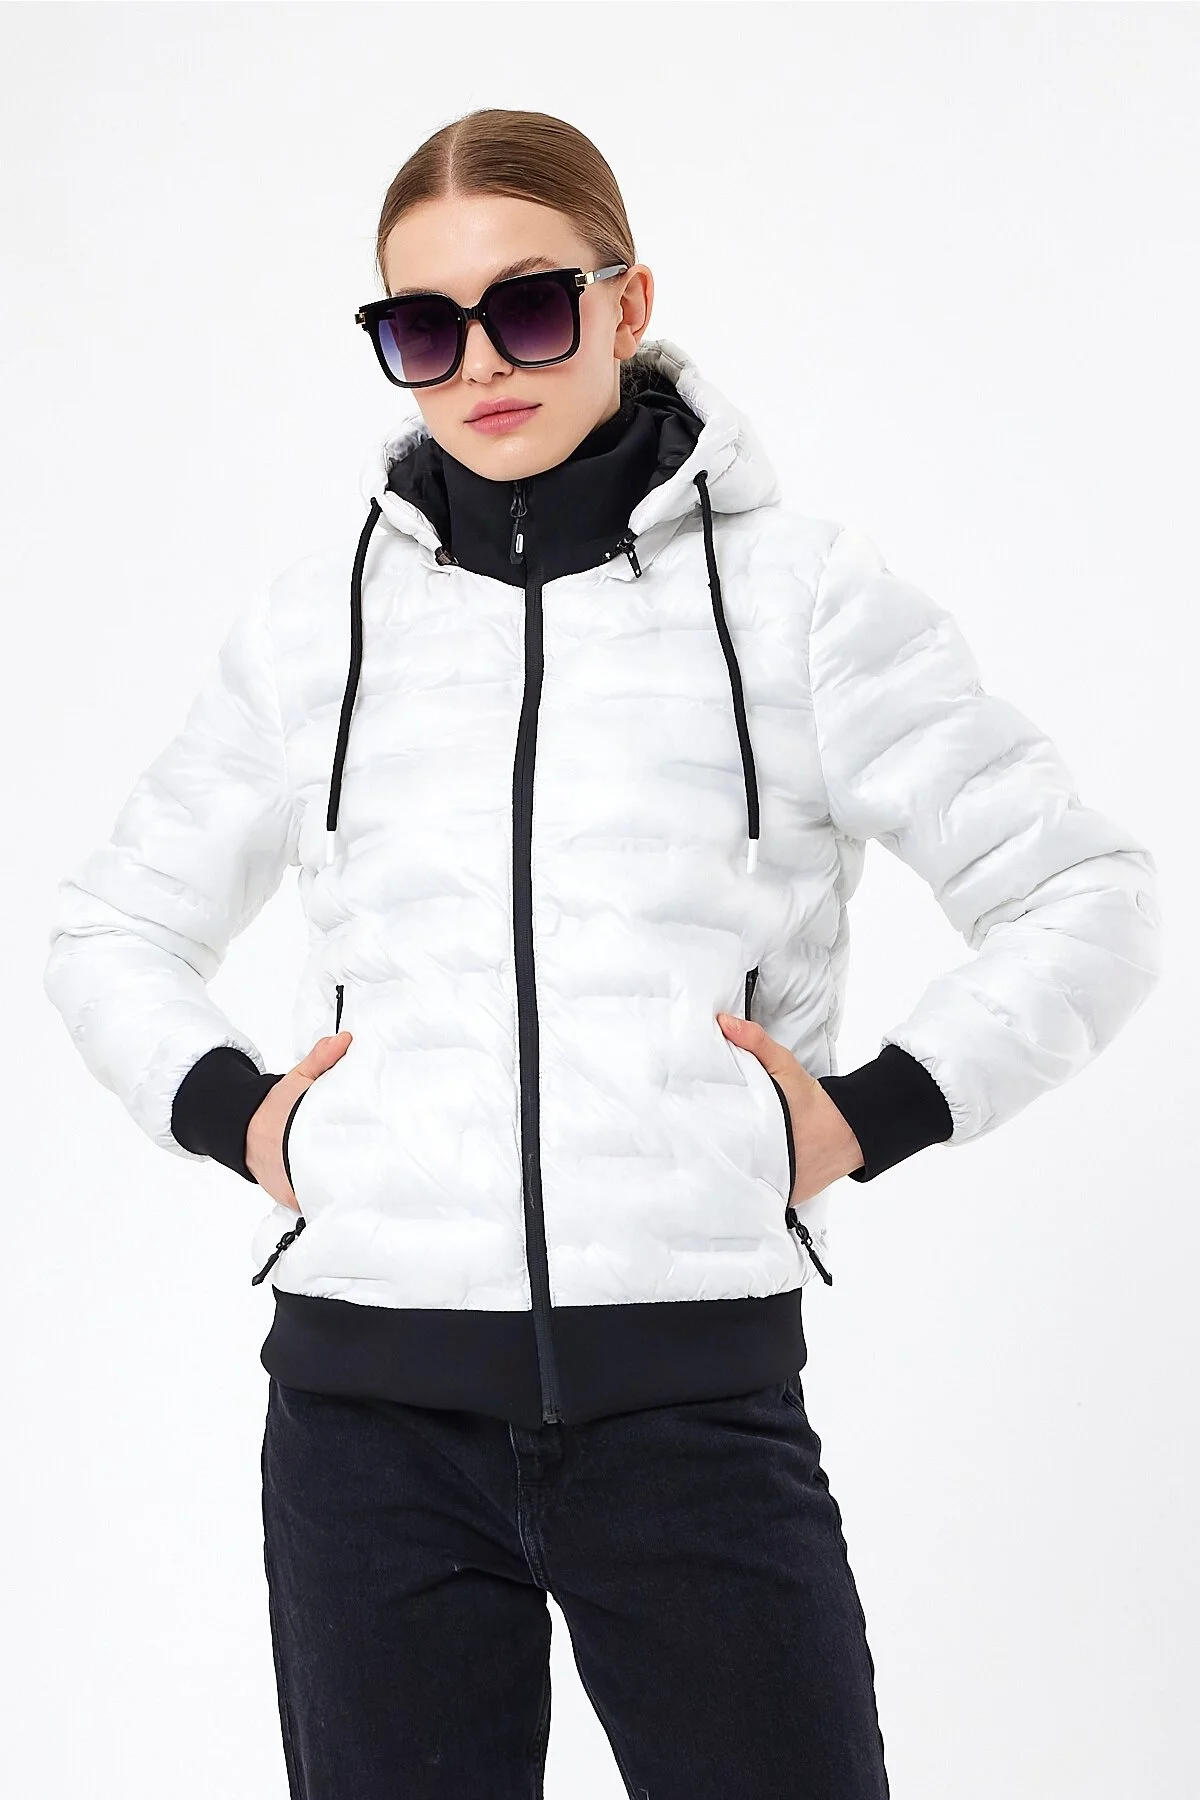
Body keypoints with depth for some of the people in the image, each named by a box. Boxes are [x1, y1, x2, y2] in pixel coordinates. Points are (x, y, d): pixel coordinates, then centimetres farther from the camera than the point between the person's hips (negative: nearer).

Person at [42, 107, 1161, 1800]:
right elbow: (114, 926, 21)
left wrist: (877, 1112, -3)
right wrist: (224, 1109, 4)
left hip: (695, 1397, -2)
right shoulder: (320, 615, 10)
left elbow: (1084, 897, 7)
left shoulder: (803, 591, 3)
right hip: (368, 1405, 2)